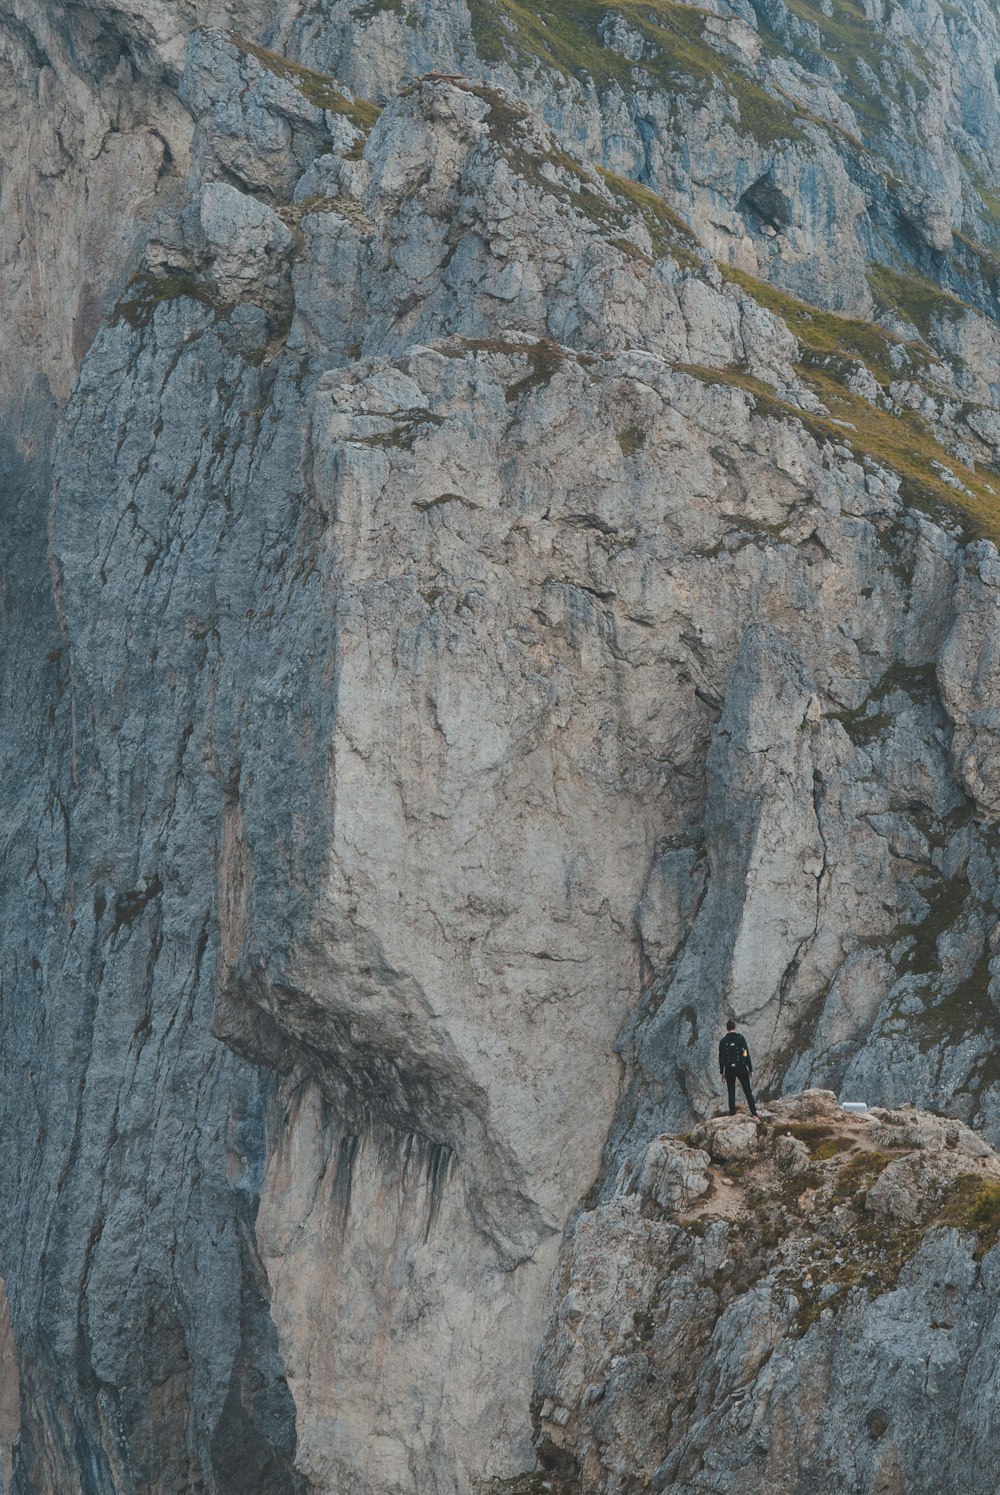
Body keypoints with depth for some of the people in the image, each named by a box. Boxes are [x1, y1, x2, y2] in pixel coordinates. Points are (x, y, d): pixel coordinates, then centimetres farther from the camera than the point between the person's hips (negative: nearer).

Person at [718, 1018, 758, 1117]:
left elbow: (721, 1057, 4)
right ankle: (754, 1113, -3)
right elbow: (747, 1054, -4)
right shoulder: (740, 1038, -4)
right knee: (748, 1091, 4)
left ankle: (732, 1114, 5)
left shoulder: (723, 1041, 0)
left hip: (729, 1070, 1)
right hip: (741, 1068, -1)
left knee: (731, 1093, 8)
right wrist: (750, 1068, 2)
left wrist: (721, 1072, 12)